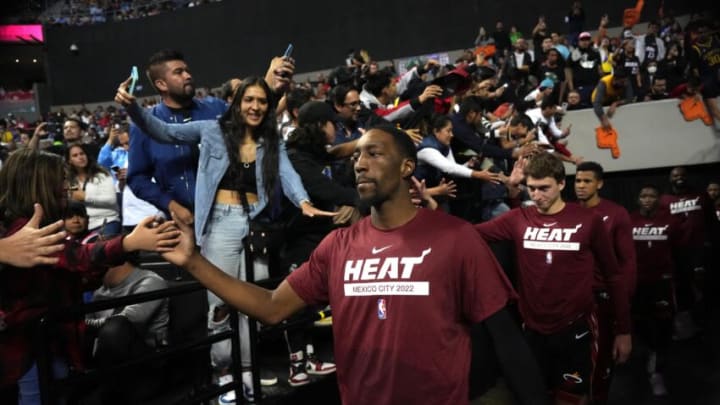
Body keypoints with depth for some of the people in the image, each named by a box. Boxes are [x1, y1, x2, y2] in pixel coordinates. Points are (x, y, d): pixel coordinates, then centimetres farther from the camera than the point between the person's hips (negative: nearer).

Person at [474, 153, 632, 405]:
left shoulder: (588, 222, -8)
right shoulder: (518, 219, -4)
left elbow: (613, 276, 0)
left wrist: (623, 330, 2)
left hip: (575, 330, -2)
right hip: (533, 330, 2)